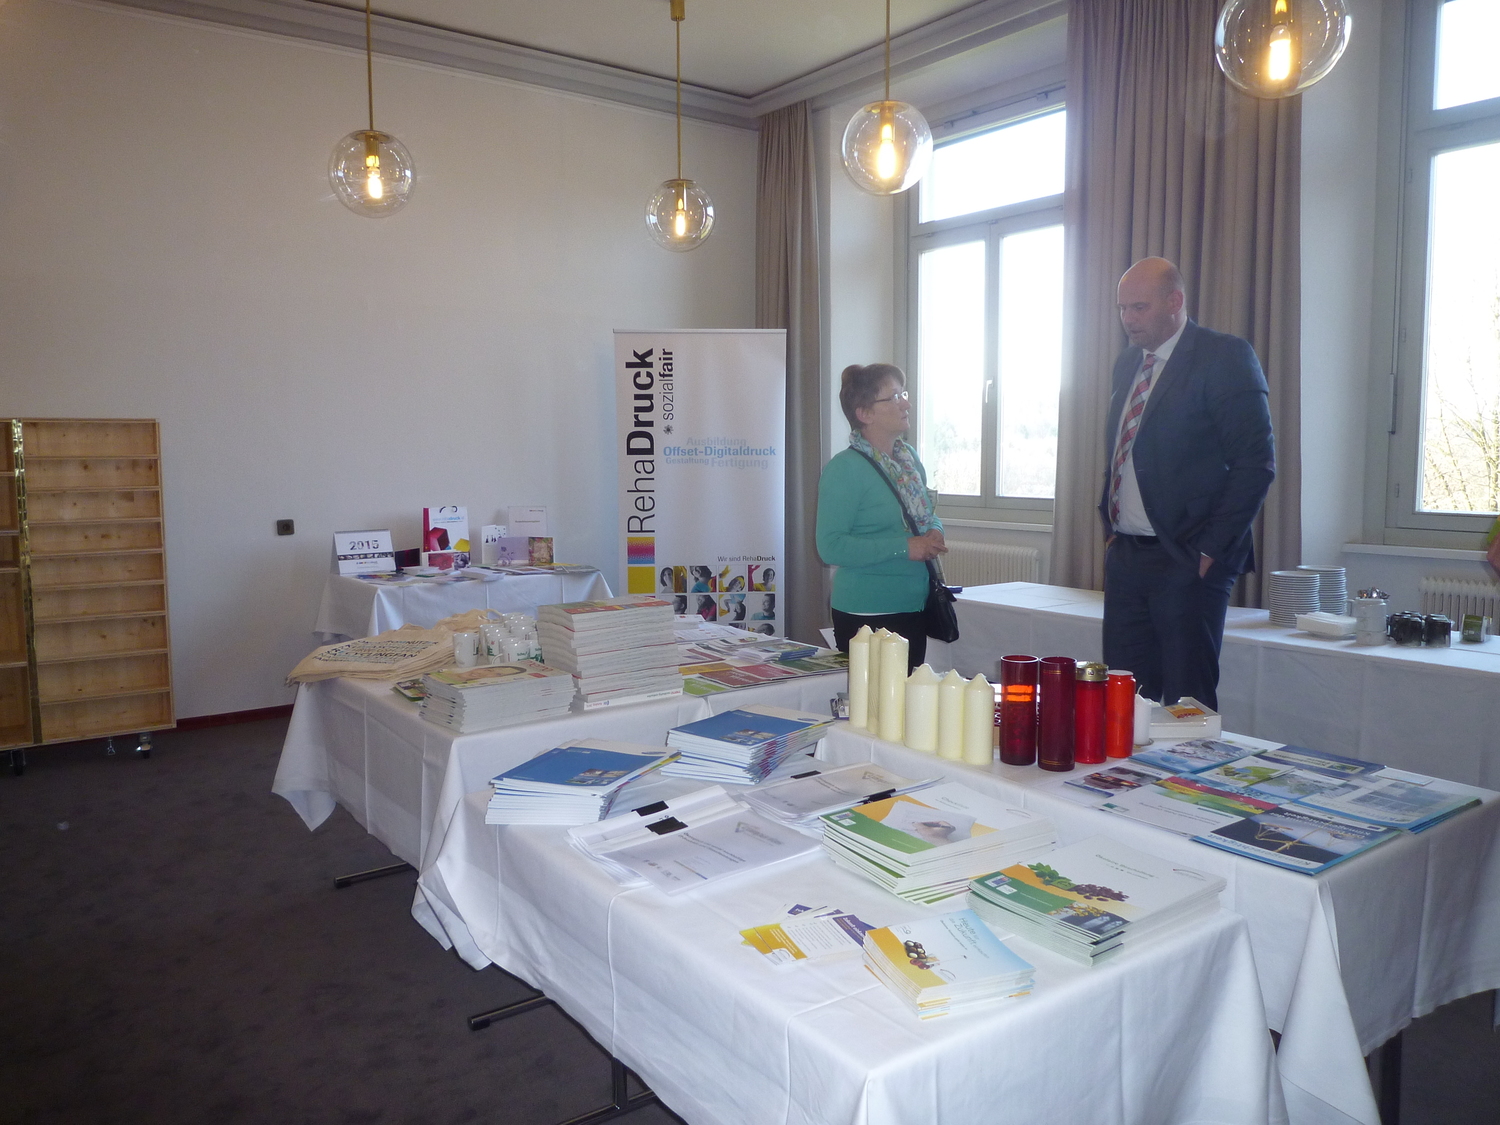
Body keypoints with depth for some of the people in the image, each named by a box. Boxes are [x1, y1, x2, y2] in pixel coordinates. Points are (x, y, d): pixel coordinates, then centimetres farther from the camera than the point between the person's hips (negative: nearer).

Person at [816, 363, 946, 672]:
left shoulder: (909, 457, 9)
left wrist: (934, 531, 0)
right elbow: (830, 546, -21)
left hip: (914, 609, 8)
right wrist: (904, 547, -22)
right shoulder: (844, 468, -14)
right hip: (865, 616, -7)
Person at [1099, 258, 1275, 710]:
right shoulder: (1127, 364, 15)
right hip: (1124, 556, 7)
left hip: (1188, 562, -6)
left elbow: (1257, 460, -12)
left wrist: (1212, 548, -14)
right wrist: (1109, 526, 12)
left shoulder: (1225, 357, -7)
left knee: (1188, 701, -1)